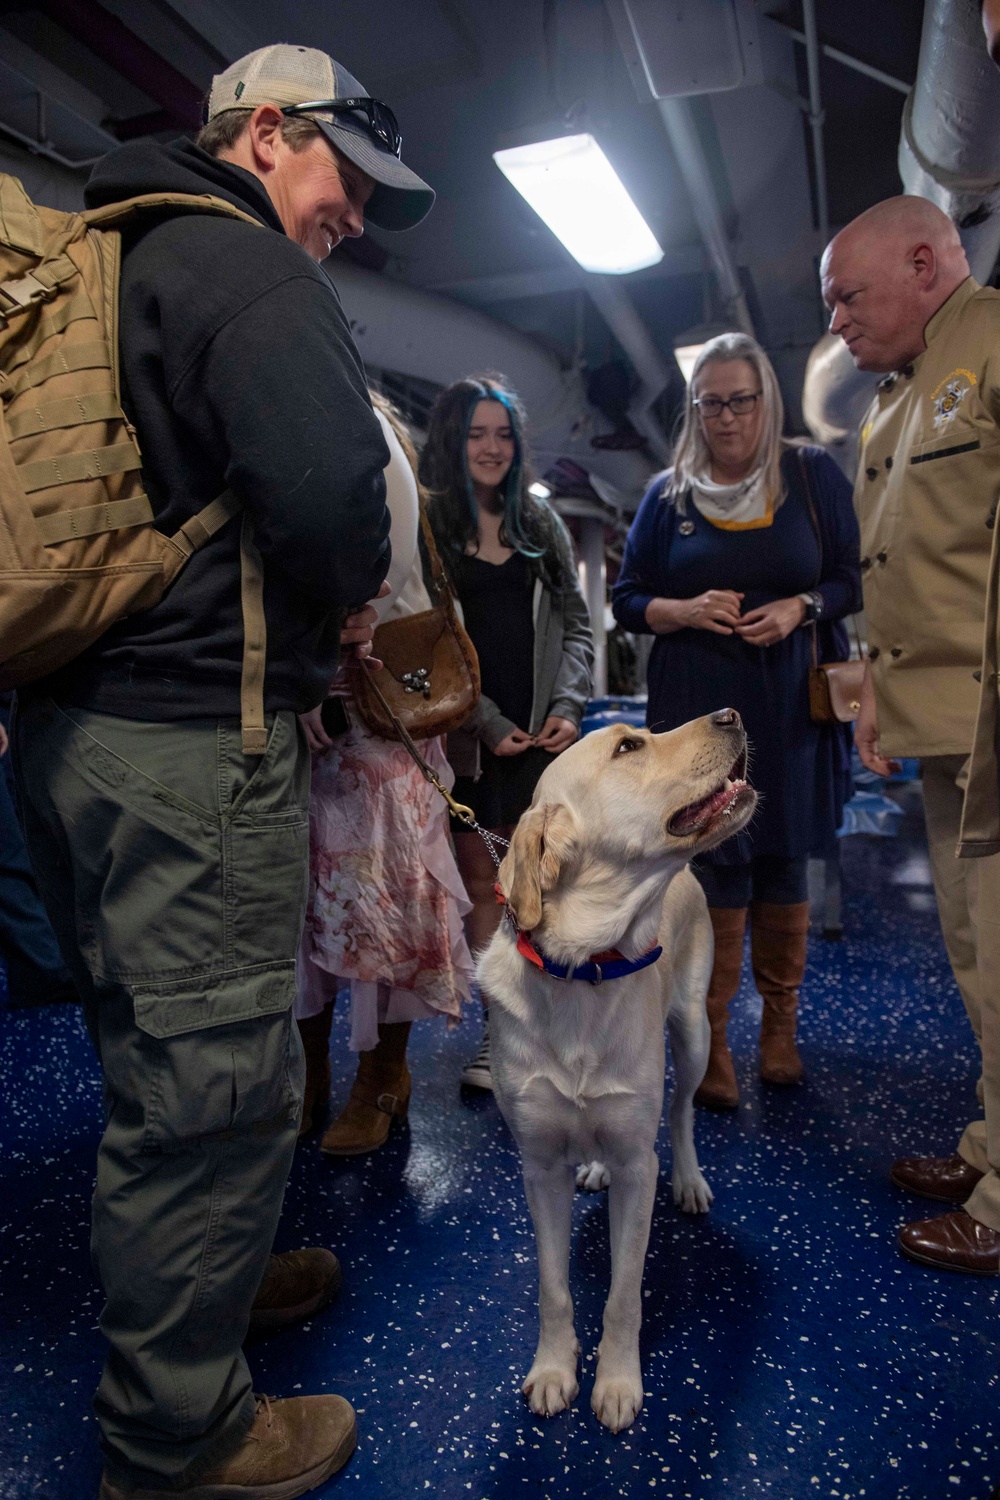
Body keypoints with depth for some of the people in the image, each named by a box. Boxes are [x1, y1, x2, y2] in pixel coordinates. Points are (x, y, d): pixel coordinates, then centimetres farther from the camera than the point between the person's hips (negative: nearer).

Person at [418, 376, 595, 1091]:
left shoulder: (541, 523, 14)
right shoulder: (426, 526, 2)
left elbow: (575, 625, 14)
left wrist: (568, 705, -2)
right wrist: (485, 722, -10)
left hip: (542, 736, 3)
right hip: (466, 741, -3)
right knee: (482, 884, 1)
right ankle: (498, 1028, 14)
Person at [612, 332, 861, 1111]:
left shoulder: (813, 474, 5)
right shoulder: (668, 493, 7)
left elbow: (851, 578, 6)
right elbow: (628, 598, 9)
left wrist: (800, 608, -14)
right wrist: (688, 611, -11)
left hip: (791, 703, 1)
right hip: (696, 705, 0)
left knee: (785, 858, 7)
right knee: (716, 860, -2)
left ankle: (780, 1024, 26)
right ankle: (711, 1034, 11)